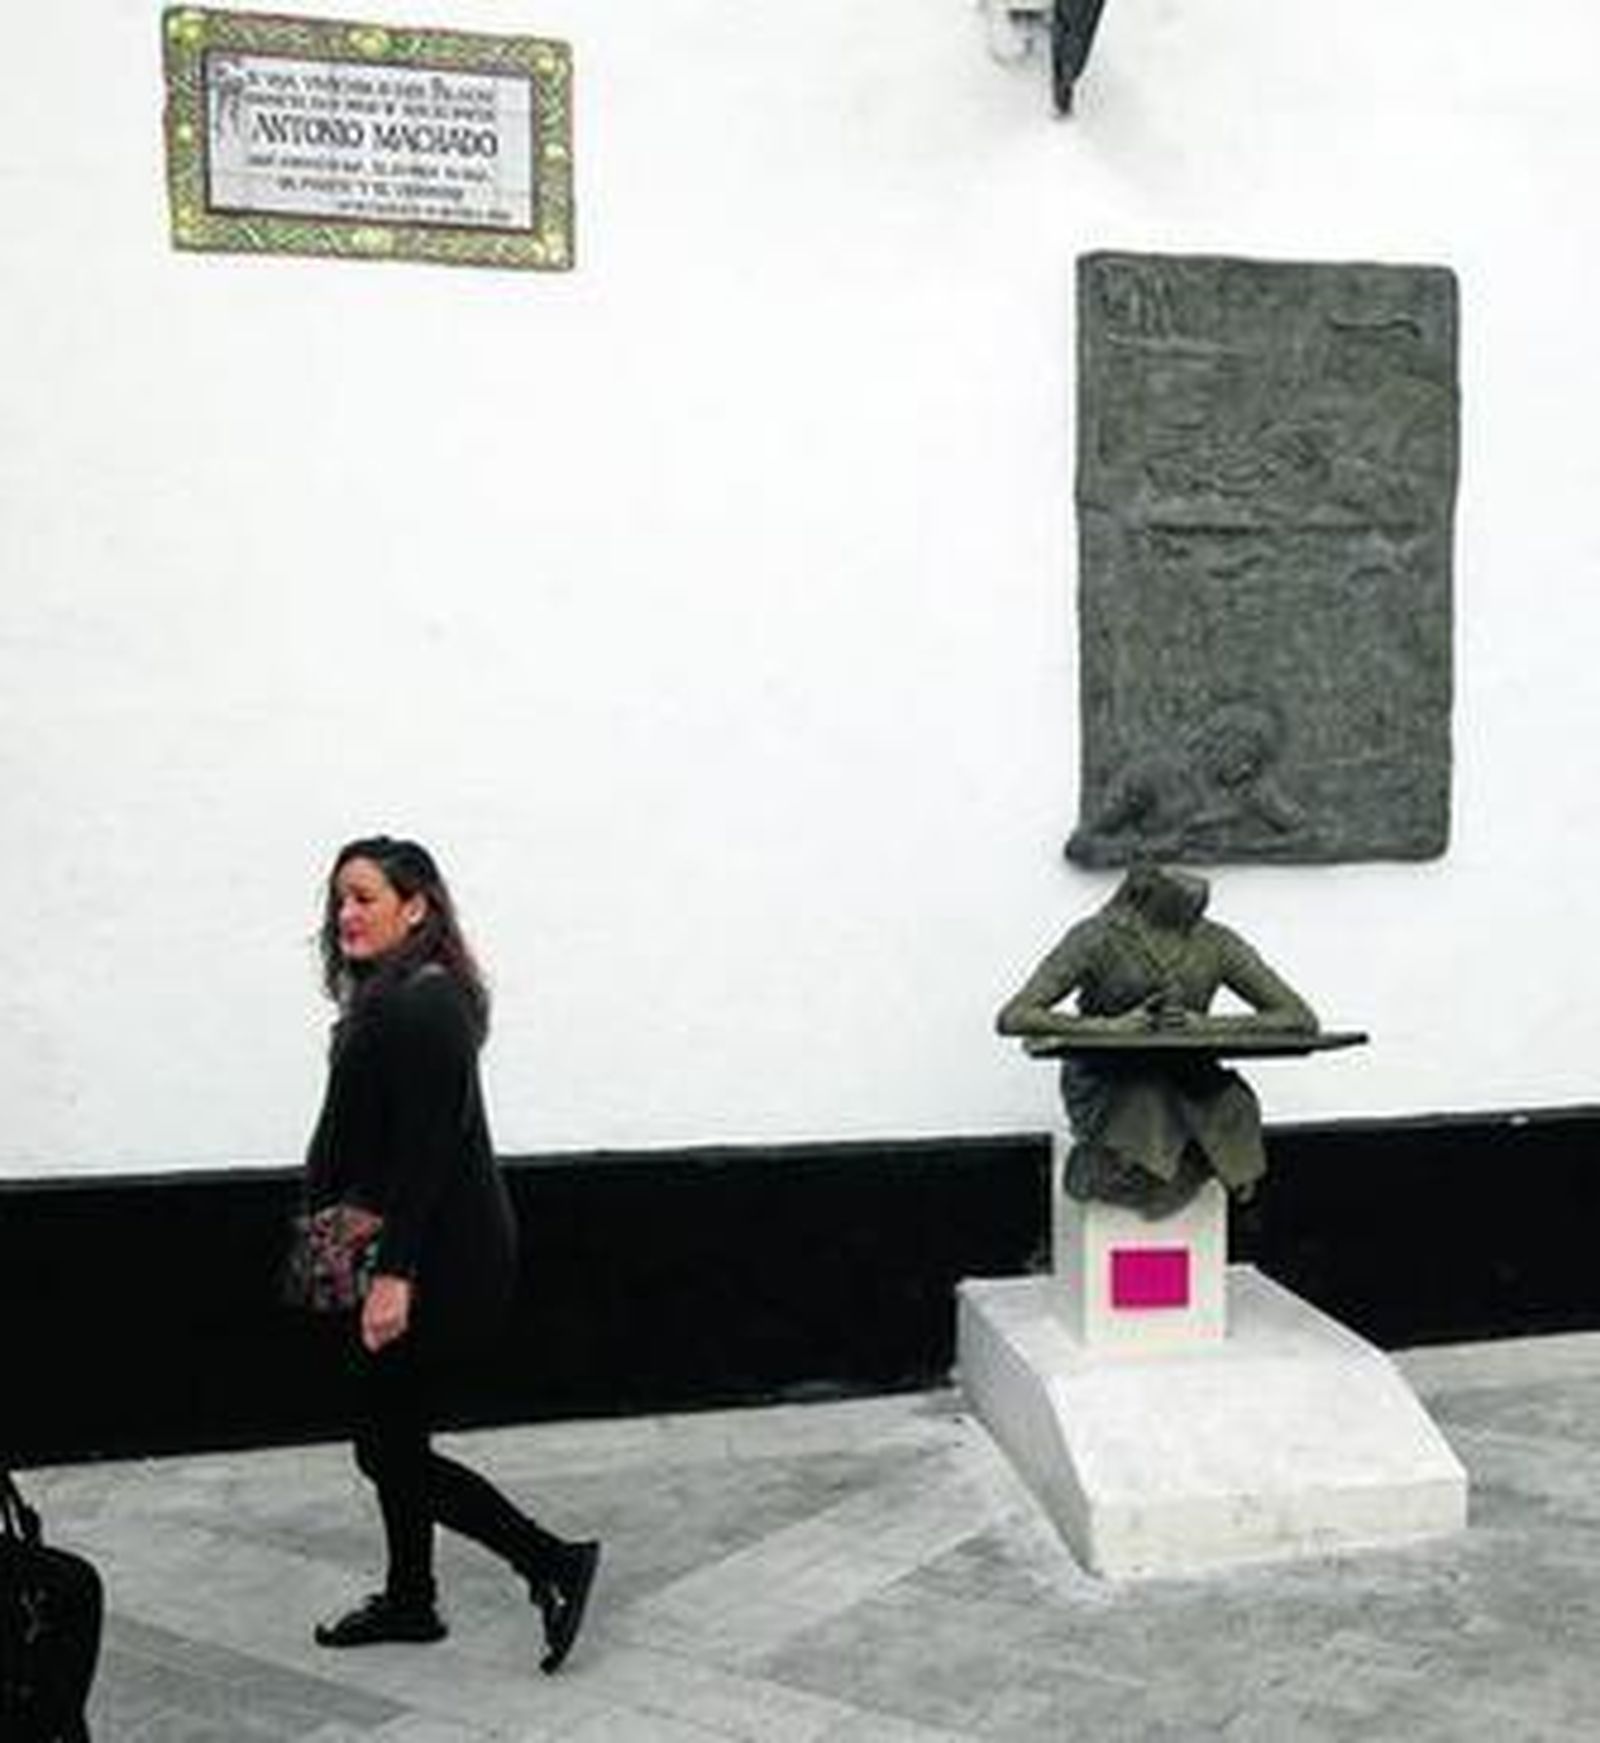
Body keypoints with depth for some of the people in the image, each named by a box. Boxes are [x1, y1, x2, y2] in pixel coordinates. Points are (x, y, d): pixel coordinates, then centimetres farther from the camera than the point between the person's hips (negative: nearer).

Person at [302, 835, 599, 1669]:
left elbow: (425, 1150, -24)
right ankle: (408, 1601, 30)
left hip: (441, 1258, -10)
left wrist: (394, 1273, -26)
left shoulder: (423, 1008, -19)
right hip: (429, 1251, 10)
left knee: (391, 1447, -3)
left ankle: (556, 1563, 1)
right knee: (392, 1435, 17)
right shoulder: (388, 1000, 12)